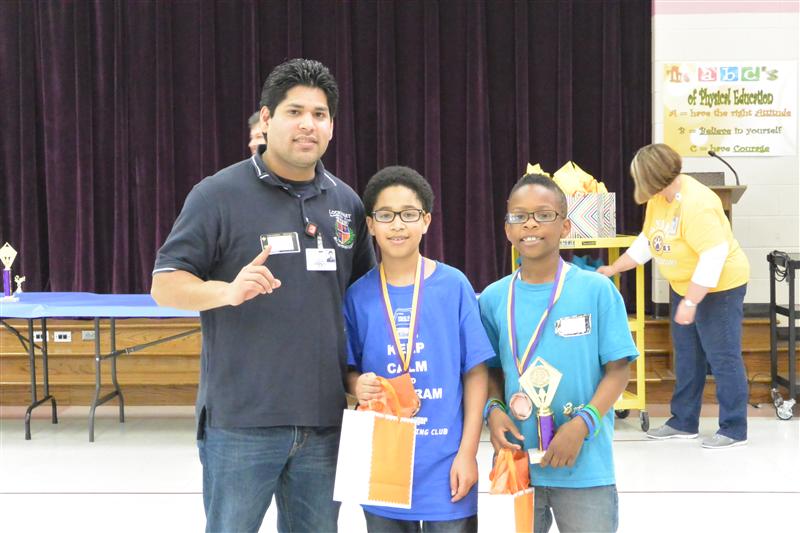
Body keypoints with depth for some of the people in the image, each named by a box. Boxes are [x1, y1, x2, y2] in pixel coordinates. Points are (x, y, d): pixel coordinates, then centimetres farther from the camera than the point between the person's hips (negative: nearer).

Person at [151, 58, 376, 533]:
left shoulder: (347, 203, 10)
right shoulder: (220, 194, -5)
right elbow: (164, 286, -7)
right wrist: (230, 291, -26)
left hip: (323, 420, 5)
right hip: (242, 419, -4)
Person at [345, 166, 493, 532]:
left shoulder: (454, 286, -4)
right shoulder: (358, 295, 1)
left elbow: (475, 373, -2)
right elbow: (349, 370, 9)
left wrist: (467, 452, -6)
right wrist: (358, 386, -14)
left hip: (446, 464, -2)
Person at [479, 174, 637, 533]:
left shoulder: (597, 290, -7)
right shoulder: (494, 298, 2)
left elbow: (618, 369, -6)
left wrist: (582, 424, -17)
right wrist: (493, 409, -7)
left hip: (585, 466, -3)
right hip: (517, 464, 3)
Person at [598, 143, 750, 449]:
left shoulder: (696, 204, -28)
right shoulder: (658, 199, 0)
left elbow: (714, 256, -30)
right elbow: (647, 241, 14)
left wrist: (690, 302, -28)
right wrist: (613, 269, 16)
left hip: (718, 287, -9)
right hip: (684, 286, 9)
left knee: (723, 358, -2)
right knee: (686, 357, 15)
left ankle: (734, 430, 7)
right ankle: (684, 422, 26)